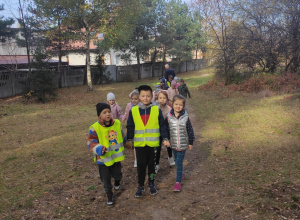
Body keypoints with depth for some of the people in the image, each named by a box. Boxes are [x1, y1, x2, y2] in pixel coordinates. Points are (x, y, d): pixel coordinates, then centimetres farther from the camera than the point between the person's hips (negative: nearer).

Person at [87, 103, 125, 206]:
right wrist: (99, 149, -37)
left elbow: (121, 136, 12)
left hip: (117, 156, 4)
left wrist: (123, 147, 23)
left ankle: (117, 182, 57)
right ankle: (109, 196, 32)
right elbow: (91, 142, -19)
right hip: (103, 158, -3)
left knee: (117, 174, 21)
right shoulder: (95, 128, -19)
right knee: (106, 179, 8)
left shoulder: (117, 123, -5)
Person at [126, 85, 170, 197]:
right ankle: (140, 186, 24)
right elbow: (130, 126, 6)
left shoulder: (157, 110, -3)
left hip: (153, 143, 0)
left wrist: (165, 139, -2)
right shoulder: (133, 110, -1)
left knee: (151, 164, 14)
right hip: (139, 143, 0)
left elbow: (162, 126, 2)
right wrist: (129, 140, 5)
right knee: (141, 165, 8)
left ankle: (151, 184, 32)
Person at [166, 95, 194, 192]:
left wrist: (190, 142, 3)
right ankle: (180, 173, 44)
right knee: (177, 161, 19)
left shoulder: (185, 117, -9)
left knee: (179, 163, -3)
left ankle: (178, 182, 6)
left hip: (183, 144, -3)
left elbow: (190, 130, -1)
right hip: (173, 144, 3)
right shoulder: (169, 117, -6)